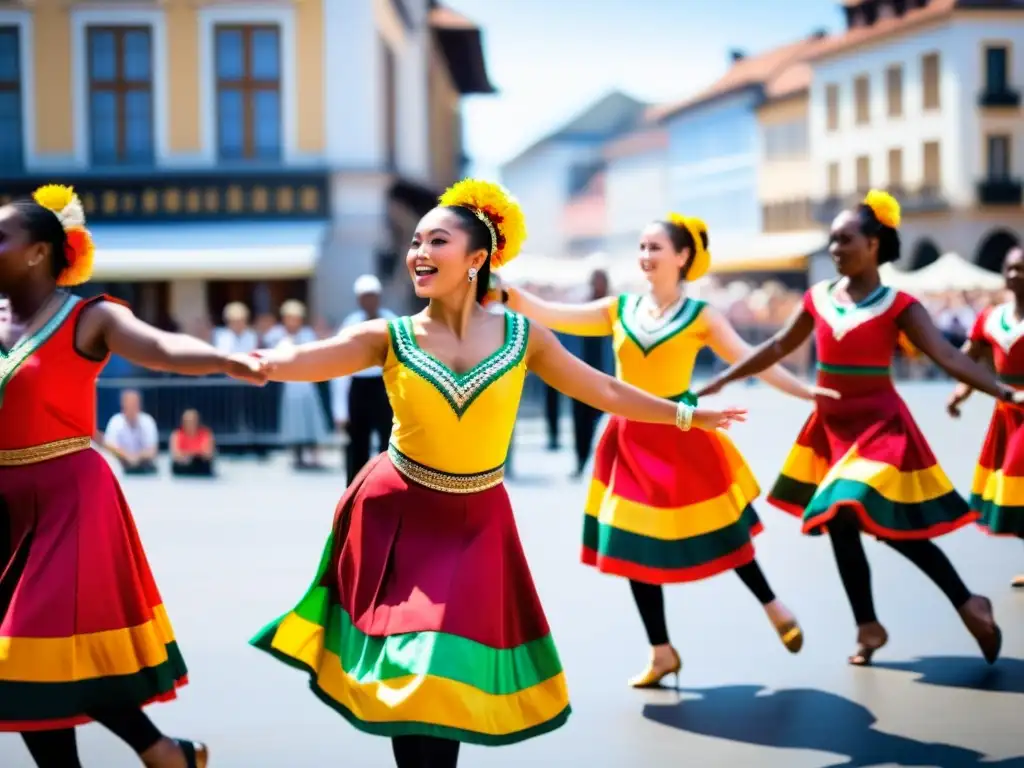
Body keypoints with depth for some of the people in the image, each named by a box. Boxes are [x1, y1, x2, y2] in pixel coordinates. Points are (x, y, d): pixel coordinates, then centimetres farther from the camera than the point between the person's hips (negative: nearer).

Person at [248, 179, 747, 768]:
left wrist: (687, 415, 12)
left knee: (448, 672, -1)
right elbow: (290, 362, -23)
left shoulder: (523, 335, -6)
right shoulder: (389, 338, -11)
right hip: (397, 516, 0)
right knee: (403, 675, 2)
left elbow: (604, 390, 6)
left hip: (475, 522, 1)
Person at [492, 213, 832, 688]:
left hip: (680, 438, -3)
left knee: (716, 534, 6)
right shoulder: (618, 309, 2)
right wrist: (508, 295, -19)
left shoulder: (700, 316, -5)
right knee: (635, 544, 6)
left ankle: (772, 607, 33)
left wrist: (806, 391, -18)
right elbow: (553, 317, -4)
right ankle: (661, 652, 20)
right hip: (631, 440, 3)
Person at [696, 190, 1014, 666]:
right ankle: (868, 628, 22)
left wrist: (1002, 392, -30)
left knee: (891, 527, -12)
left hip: (880, 425, -6)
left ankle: (969, 605, 6)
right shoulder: (818, 298, 4)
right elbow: (778, 348, 14)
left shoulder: (897, 305, -10)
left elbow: (947, 355, -18)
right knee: (840, 524, 8)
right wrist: (721, 381, 14)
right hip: (831, 426, 6)